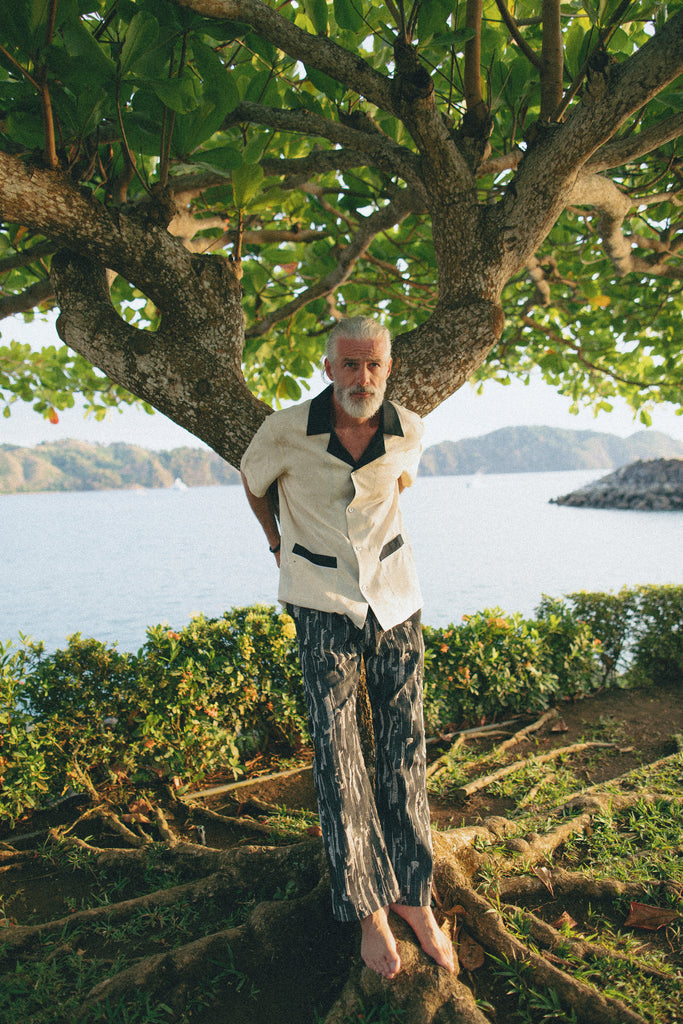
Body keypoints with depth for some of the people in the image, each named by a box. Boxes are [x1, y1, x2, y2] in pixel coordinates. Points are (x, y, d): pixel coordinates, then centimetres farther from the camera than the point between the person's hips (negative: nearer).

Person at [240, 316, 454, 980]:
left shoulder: (407, 429, -8)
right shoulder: (285, 432, -15)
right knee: (336, 751, -4)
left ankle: (413, 894, 22)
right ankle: (367, 906, 14)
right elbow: (253, 480, 8)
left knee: (403, 747, 6)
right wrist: (277, 543, 20)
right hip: (323, 601, -2)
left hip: (394, 594, 2)